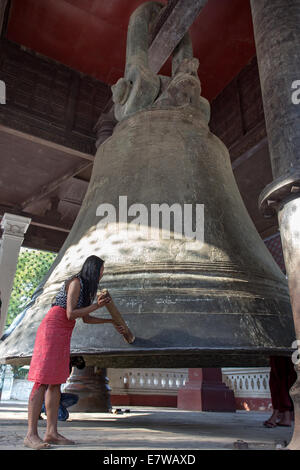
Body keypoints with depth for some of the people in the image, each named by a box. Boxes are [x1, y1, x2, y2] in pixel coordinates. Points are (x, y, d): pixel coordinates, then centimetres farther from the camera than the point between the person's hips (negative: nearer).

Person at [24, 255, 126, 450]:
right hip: (52, 329, -10)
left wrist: (112, 322, 24)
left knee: (56, 382, 6)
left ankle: (51, 432, 8)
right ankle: (31, 435, -7)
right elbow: (70, 314, -17)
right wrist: (97, 305, -10)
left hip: (63, 334, 10)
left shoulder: (86, 287, 17)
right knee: (43, 381, -10)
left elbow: (86, 318, 20)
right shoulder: (76, 282, -10)